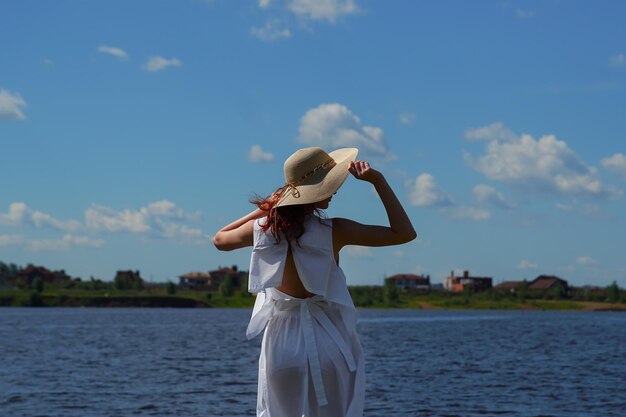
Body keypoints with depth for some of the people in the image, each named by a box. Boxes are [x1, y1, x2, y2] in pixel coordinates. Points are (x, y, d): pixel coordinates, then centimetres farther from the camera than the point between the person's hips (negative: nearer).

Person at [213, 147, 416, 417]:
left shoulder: (263, 229, -3)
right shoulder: (332, 231, -13)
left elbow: (220, 240, 20)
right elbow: (404, 233, -8)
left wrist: (261, 210, 18)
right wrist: (378, 181, -7)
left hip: (281, 342, 3)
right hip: (329, 343, -3)